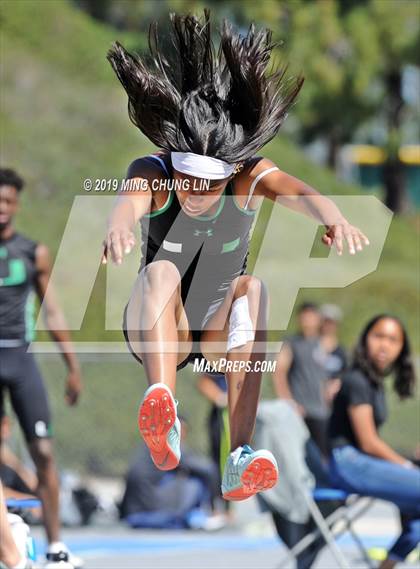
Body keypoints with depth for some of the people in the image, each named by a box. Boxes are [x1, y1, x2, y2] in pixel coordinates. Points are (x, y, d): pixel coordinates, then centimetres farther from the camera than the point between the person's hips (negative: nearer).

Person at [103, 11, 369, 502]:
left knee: (250, 287, -32)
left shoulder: (250, 176, -15)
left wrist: (335, 219, -60)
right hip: (157, 332, -1)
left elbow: (296, 191, -37)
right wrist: (119, 225, -68)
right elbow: (131, 198, -43)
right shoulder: (153, 172, -18)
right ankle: (162, 419, -55)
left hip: (217, 331, 1)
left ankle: (240, 460, -44)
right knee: (161, 272, -32)